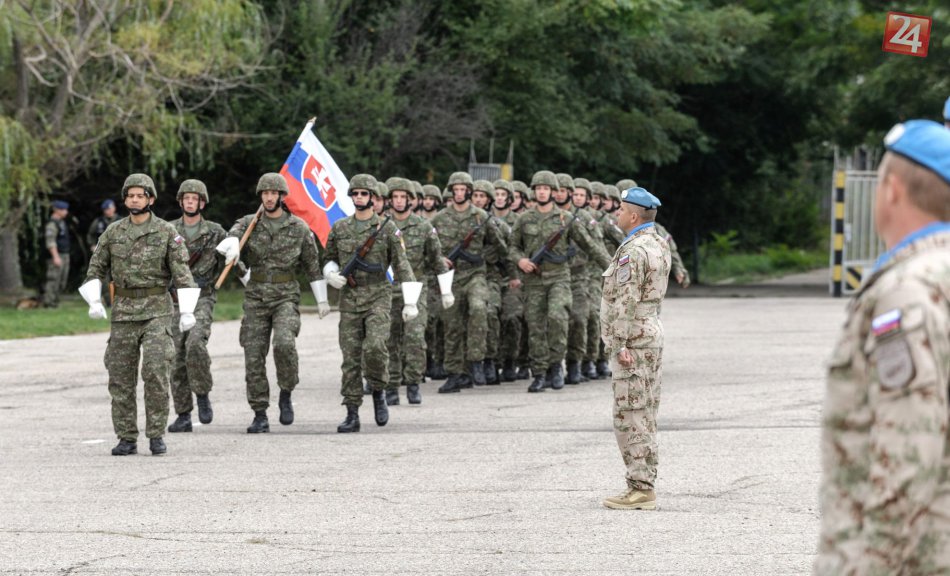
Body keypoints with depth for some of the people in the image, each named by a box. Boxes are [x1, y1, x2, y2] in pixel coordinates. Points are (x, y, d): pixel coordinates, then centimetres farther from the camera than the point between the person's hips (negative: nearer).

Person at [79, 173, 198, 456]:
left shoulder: (167, 232, -3)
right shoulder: (113, 232, 5)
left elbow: (182, 273, -6)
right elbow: (95, 269, 10)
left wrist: (187, 311, -14)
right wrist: (94, 302, -4)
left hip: (157, 311, -3)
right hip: (123, 312, 3)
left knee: (156, 372, -15)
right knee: (121, 377, 1)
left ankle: (156, 435, -5)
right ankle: (127, 439, 9)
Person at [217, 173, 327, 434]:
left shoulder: (299, 228, 3)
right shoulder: (249, 223, 4)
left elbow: (313, 265, 9)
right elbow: (233, 235, -18)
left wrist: (322, 300, 11)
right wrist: (231, 249, -43)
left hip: (286, 297, -2)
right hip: (256, 297, 2)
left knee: (284, 344, -27)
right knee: (253, 357, -1)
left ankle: (286, 395, -3)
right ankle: (260, 416, 8)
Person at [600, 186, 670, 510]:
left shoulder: (633, 251, -18)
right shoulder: (658, 245, 13)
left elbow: (626, 302, -21)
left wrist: (620, 344, -21)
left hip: (633, 340, -10)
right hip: (653, 331, 10)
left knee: (630, 417, -7)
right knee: (644, 416, 13)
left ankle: (640, 489, -7)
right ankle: (645, 485, 17)